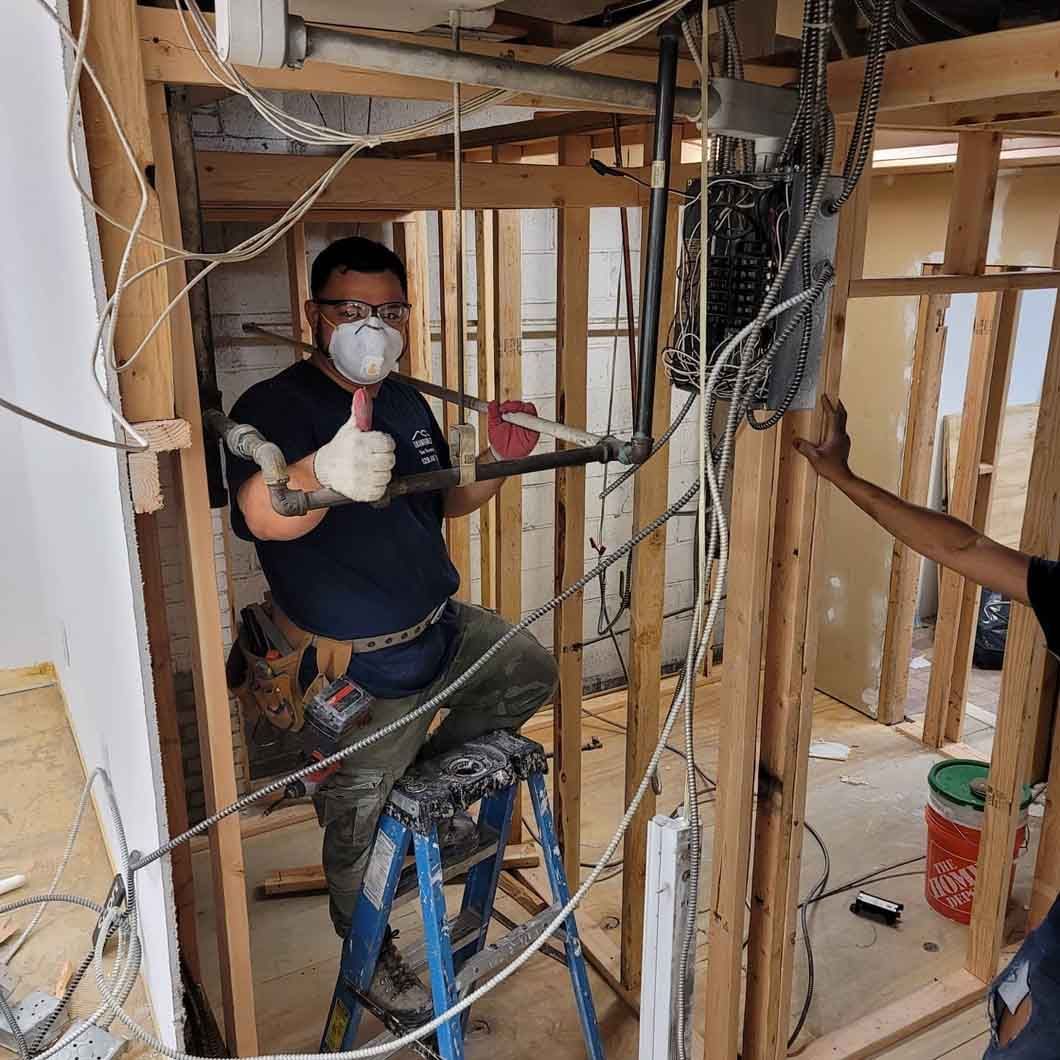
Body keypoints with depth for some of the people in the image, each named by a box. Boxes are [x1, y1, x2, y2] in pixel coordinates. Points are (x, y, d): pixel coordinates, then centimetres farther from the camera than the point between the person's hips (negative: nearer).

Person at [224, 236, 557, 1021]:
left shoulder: (406, 399, 3)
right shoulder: (272, 407, -21)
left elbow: (447, 498, 14)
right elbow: (263, 515, -41)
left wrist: (499, 460, -8)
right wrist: (329, 473, -64)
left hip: (440, 628, 7)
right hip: (358, 675, -6)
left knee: (531, 671, 17)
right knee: (361, 836, 10)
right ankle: (372, 957, 38)